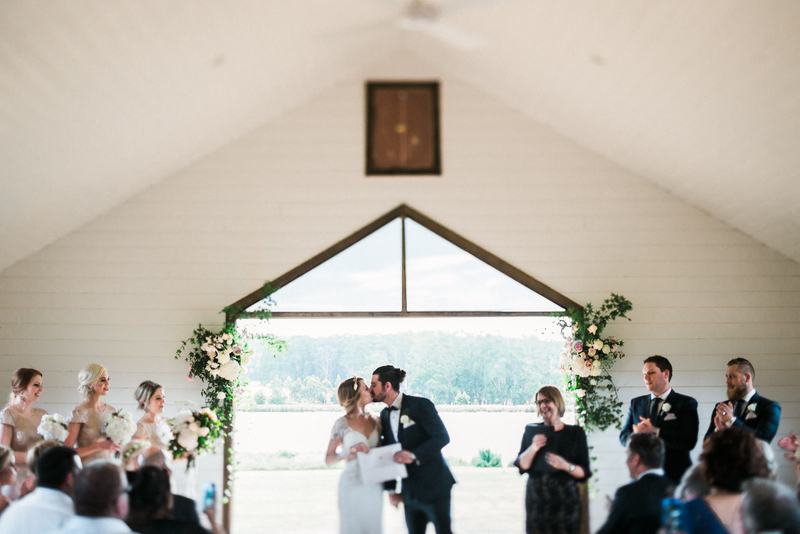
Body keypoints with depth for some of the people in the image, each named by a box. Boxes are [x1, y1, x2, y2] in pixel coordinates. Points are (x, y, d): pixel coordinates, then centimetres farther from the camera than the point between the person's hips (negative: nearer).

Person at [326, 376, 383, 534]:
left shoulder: (374, 422, 8)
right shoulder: (342, 424, -7)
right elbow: (328, 459, -7)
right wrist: (351, 451, -23)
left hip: (374, 487, 5)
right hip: (352, 484, -5)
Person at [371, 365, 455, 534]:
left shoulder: (420, 405, -10)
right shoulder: (384, 415, 10)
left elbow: (442, 437, -15)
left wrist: (414, 455, -26)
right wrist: (391, 489, 8)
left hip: (434, 486, -6)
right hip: (410, 492, 6)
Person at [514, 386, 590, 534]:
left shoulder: (575, 433, 4)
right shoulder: (531, 431, 9)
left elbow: (584, 473, 0)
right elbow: (522, 466, 1)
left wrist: (566, 466, -17)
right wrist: (533, 449, -15)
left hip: (565, 500, -1)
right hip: (536, 499, 1)